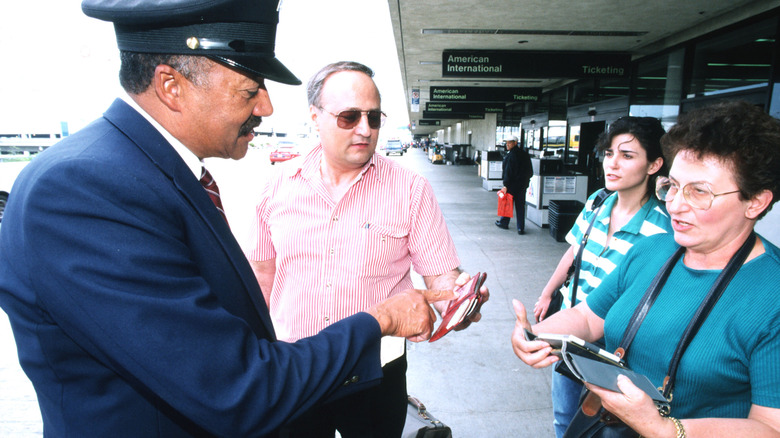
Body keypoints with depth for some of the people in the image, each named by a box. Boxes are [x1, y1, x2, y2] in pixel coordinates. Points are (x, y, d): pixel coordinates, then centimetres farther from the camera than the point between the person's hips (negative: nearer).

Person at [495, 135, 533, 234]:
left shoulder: (510, 156, -14)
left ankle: (503, 222, 24)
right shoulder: (525, 154, 8)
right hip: (523, 185, 6)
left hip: (512, 185, -6)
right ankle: (521, 228, 4)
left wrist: (505, 185, -17)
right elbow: (530, 171, 14)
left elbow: (508, 172, -19)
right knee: (520, 206, 7)